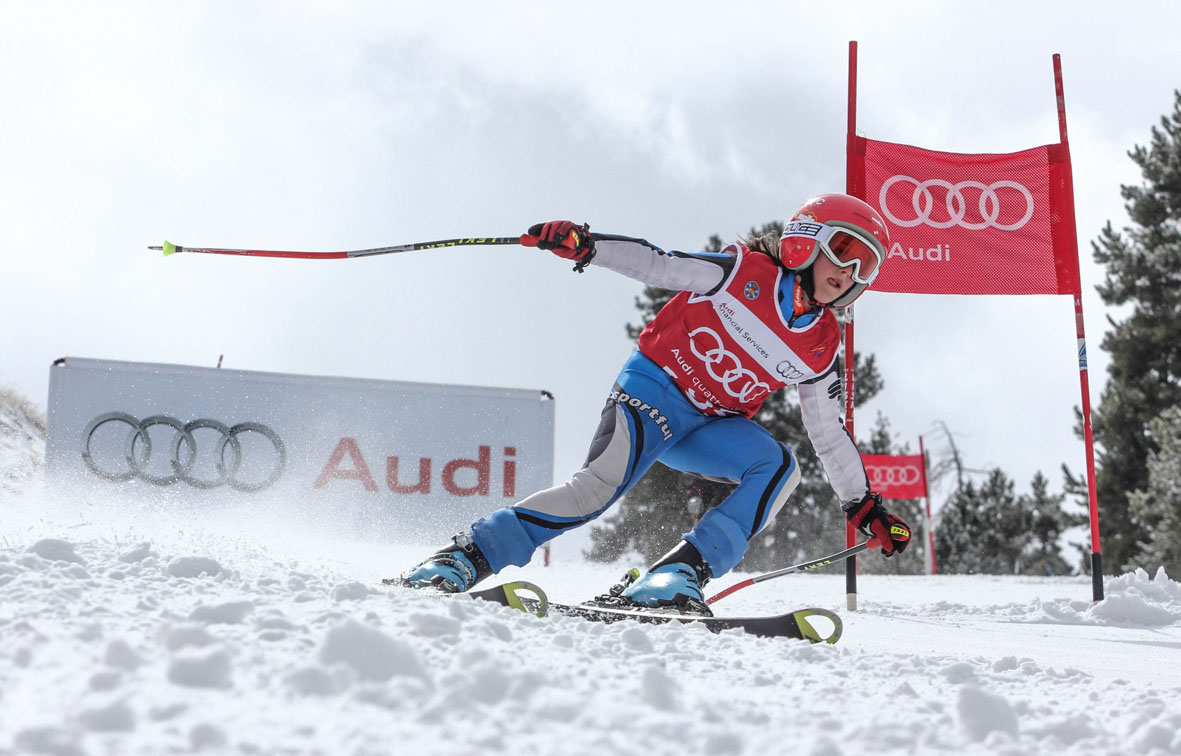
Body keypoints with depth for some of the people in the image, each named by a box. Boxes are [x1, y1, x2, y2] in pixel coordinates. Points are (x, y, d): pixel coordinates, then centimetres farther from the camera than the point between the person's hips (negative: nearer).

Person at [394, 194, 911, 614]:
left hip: (711, 427, 5)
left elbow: (830, 434, 12)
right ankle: (465, 558, -23)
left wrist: (864, 505, 11)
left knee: (779, 466, -24)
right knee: (603, 482, -27)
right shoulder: (745, 270, -7)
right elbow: (658, 265, -10)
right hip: (656, 386, -5)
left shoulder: (821, 349, 5)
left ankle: (678, 573, -31)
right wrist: (583, 245, -24)